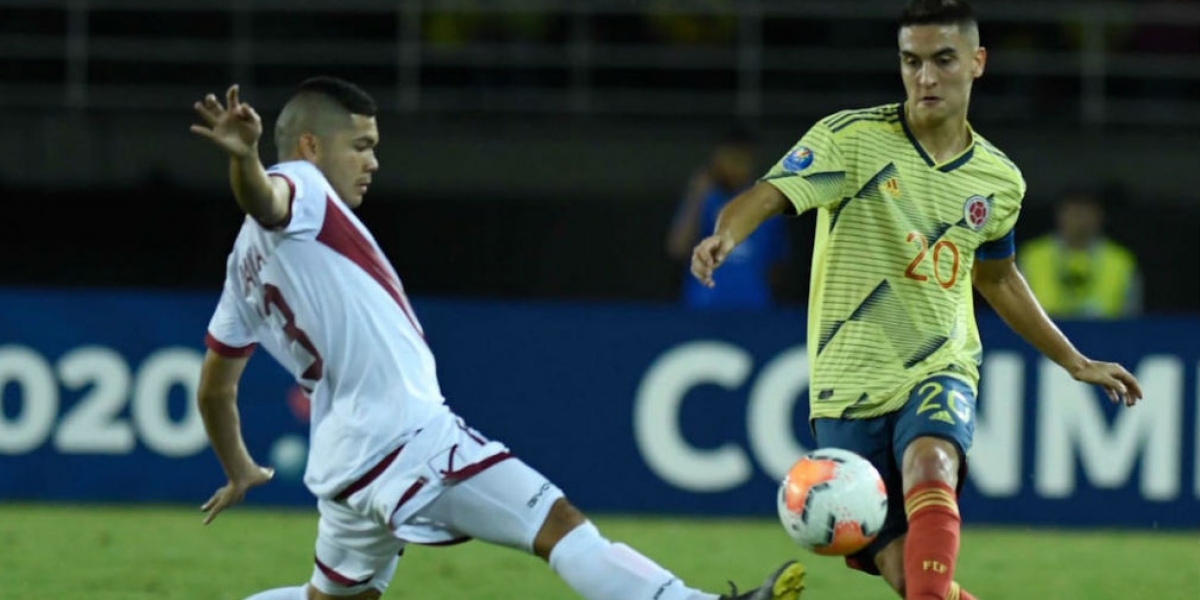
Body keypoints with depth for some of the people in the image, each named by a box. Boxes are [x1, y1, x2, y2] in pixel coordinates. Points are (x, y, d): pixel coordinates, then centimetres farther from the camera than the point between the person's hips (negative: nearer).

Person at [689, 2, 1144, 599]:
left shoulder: (999, 181, 6)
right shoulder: (852, 138, -8)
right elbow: (768, 196, -22)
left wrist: (1075, 363, 30)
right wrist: (725, 236, -45)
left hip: (940, 372, 1)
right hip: (851, 383, -1)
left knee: (929, 466, -34)